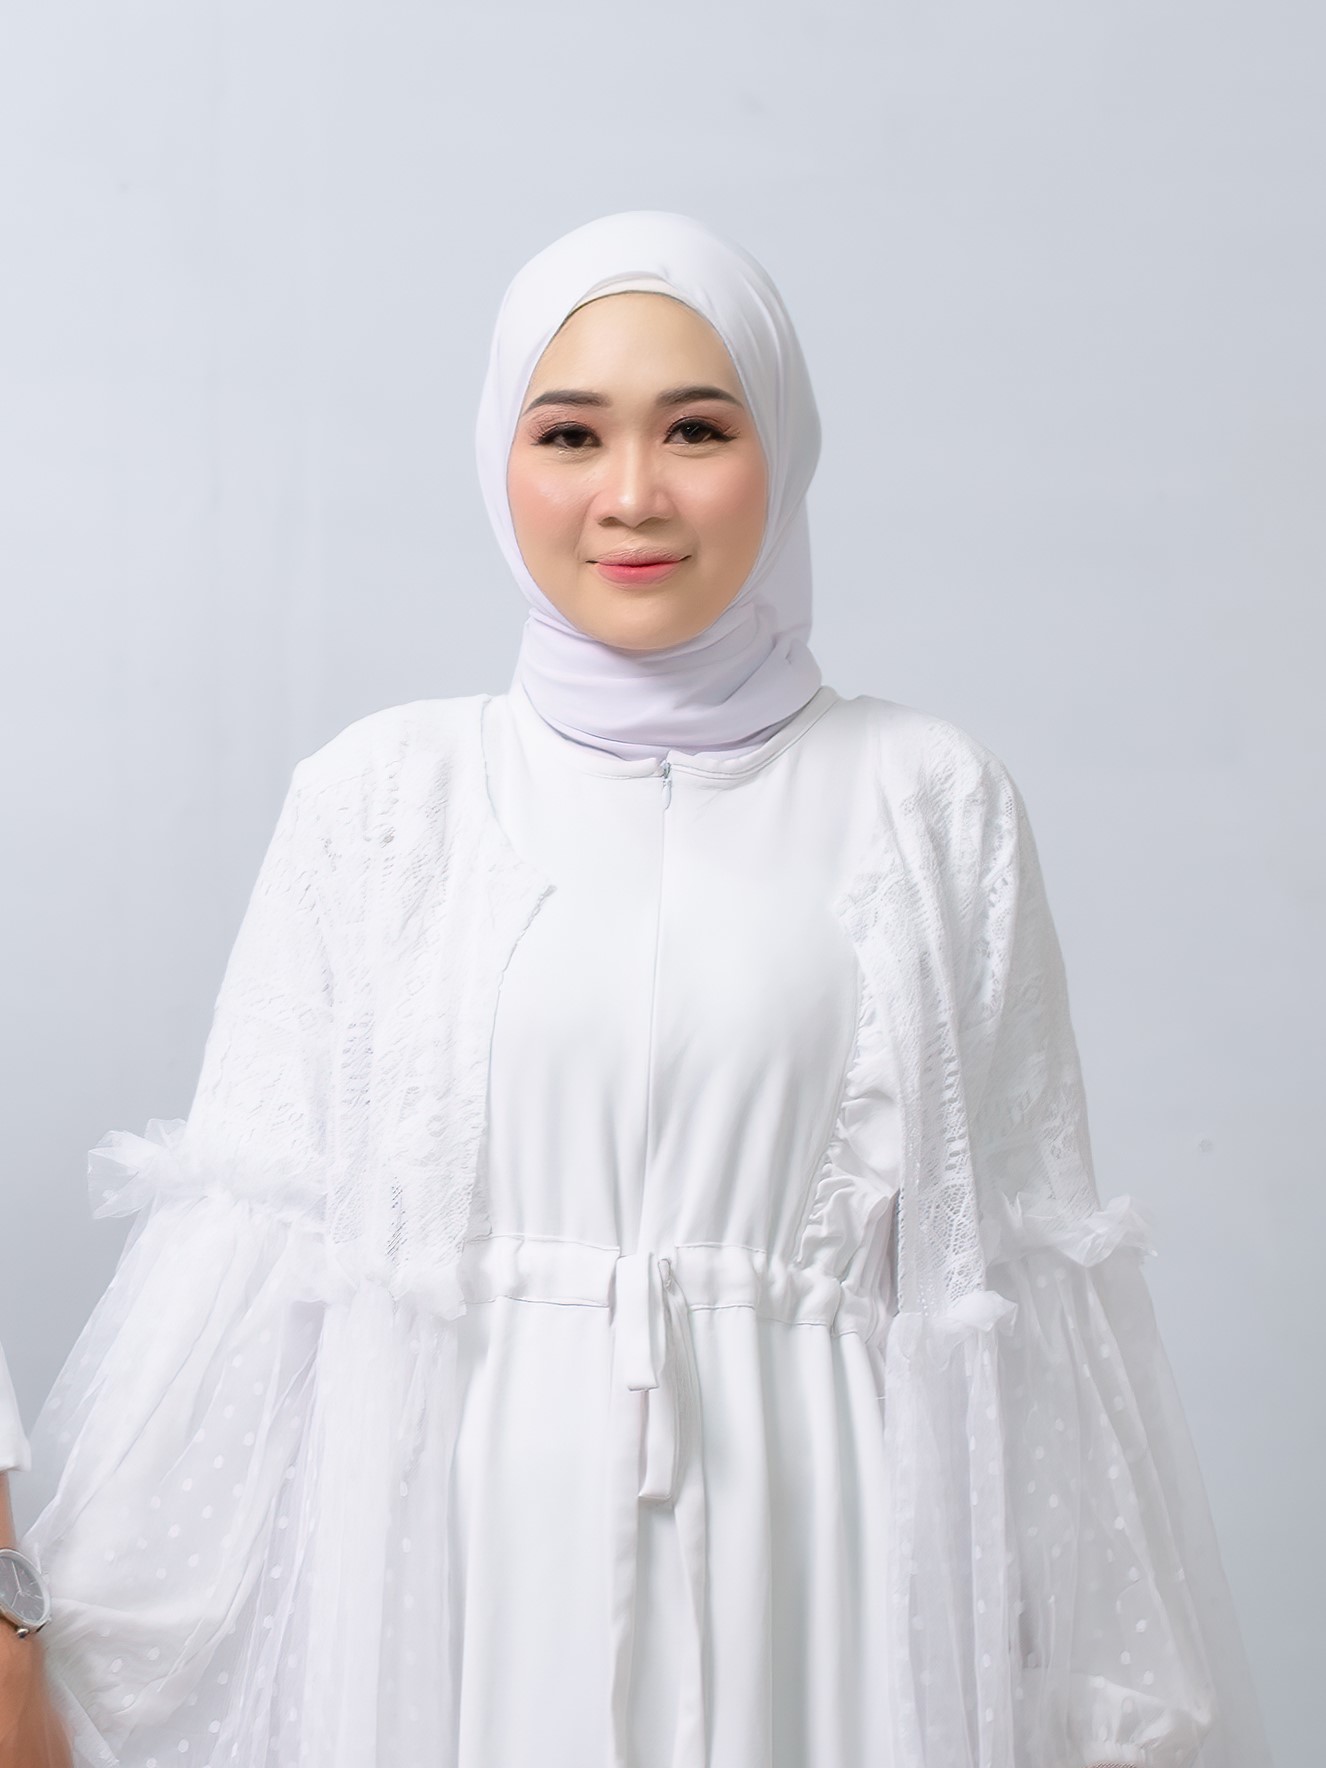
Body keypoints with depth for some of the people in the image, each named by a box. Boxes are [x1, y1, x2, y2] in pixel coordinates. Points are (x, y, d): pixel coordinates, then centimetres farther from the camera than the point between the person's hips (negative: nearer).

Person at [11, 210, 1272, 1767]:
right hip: (453, 1554, 0)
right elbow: (248, 1235, 1)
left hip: (811, 1558, 0)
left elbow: (1016, 1265, 2)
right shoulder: (376, 795, 1)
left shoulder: (930, 803, 0)